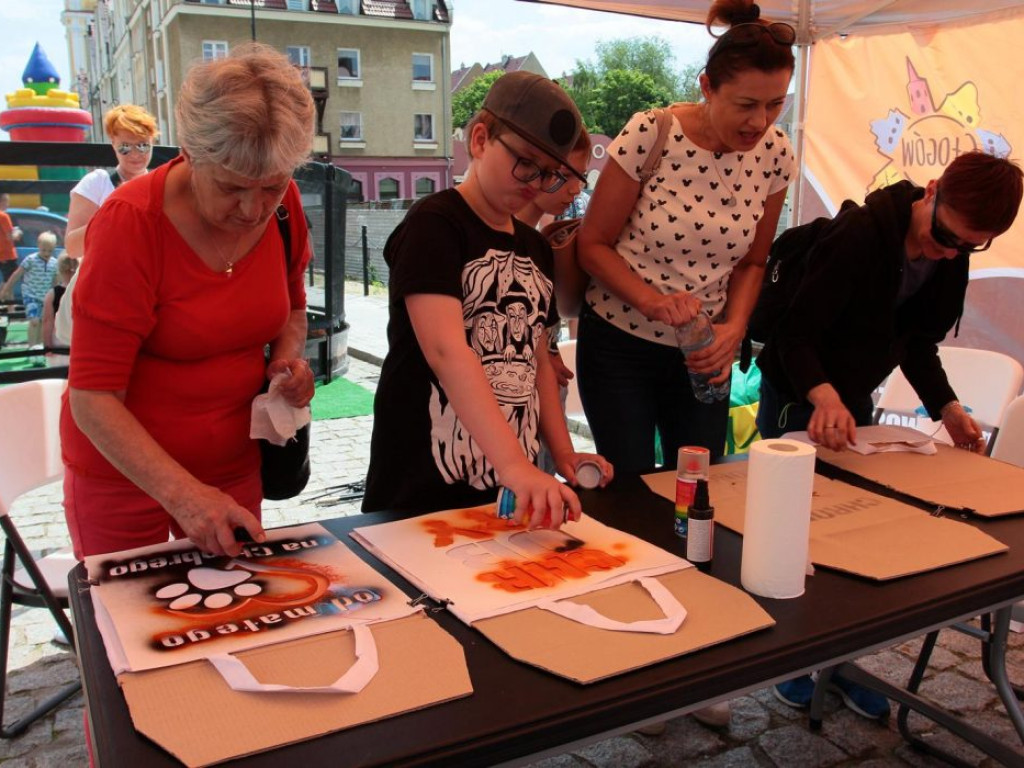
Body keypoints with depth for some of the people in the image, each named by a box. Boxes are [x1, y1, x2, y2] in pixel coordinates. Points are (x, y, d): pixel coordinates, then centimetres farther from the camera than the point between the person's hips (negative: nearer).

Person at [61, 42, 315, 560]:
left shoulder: (283, 206, -7)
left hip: (233, 464, 4)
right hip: (123, 474, -4)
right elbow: (94, 398, -22)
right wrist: (182, 493, -33)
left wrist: (288, 359, -9)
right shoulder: (130, 222, -22)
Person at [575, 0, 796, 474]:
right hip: (618, 343, -3)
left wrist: (734, 327, -10)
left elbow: (751, 262, 7)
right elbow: (593, 244, -10)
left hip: (704, 353, 4)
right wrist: (652, 300, -25)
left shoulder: (773, 153, -4)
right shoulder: (649, 135, -17)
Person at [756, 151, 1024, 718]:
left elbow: (918, 343, 8)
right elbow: (796, 336, -27)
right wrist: (823, 397, -44)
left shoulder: (952, 258, -2)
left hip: (852, 402, 7)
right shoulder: (859, 235, -25)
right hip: (799, 400, -7)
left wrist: (946, 406, -6)